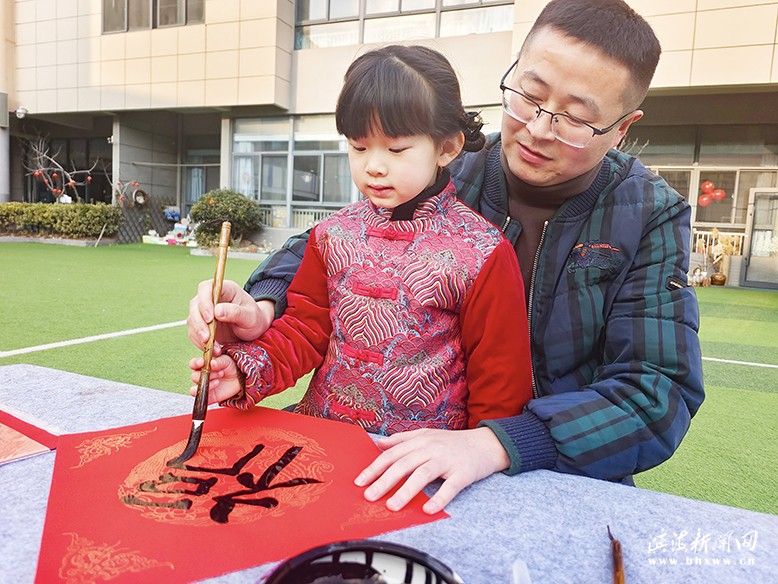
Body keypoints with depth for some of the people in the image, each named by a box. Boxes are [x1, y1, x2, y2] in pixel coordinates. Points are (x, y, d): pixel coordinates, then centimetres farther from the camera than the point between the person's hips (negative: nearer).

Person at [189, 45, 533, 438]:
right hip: (321, 429, 3)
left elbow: (499, 371, -3)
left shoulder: (482, 254, -10)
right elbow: (306, 326, 7)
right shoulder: (334, 235, 4)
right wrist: (247, 369, -8)